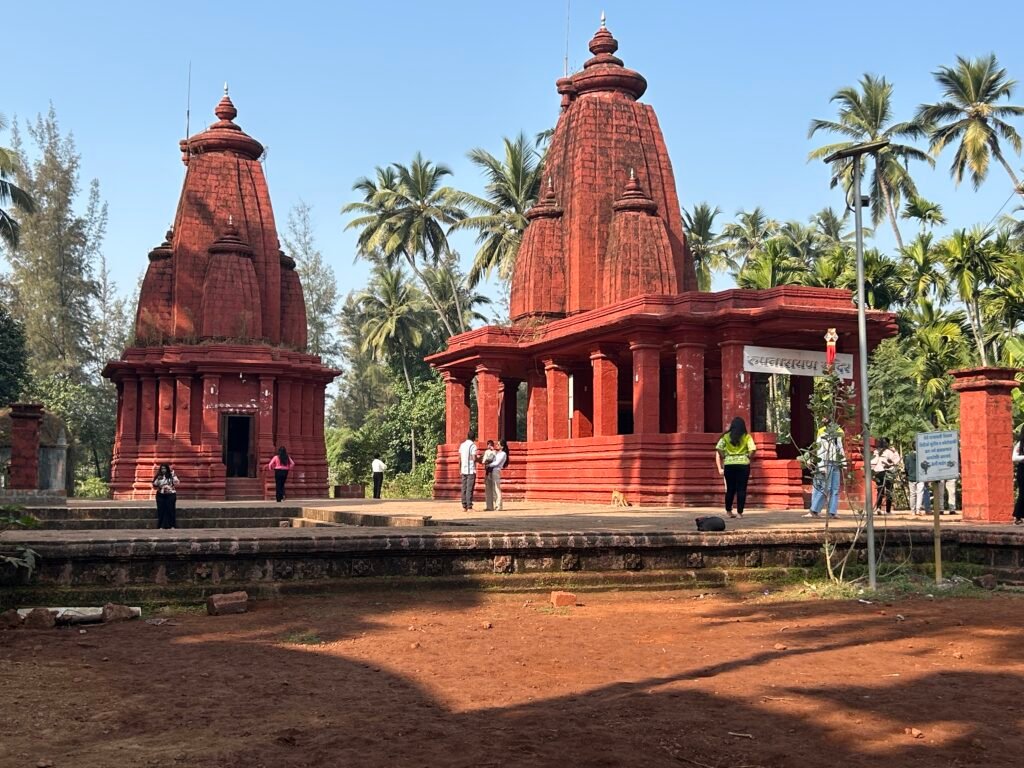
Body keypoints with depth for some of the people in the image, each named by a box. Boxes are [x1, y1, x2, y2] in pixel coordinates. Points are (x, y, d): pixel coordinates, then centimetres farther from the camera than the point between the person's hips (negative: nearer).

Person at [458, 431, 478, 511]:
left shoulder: (462, 445, 10)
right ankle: (469, 506, -6)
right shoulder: (473, 445, -9)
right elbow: (474, 458, -17)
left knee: (464, 488, 8)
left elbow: (459, 459, 12)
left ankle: (464, 506, 8)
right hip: (471, 470, -6)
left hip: (463, 470, 6)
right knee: (470, 489, -5)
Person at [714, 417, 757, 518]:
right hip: (743, 465, -2)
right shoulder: (747, 437, 0)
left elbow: (718, 449, -7)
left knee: (730, 489, 13)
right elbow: (752, 449, -12)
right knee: (741, 489, 3)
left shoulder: (726, 437, 3)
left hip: (729, 465, 2)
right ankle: (739, 512, 2)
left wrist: (724, 458, 5)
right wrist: (748, 458, 3)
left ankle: (728, 511, 22)